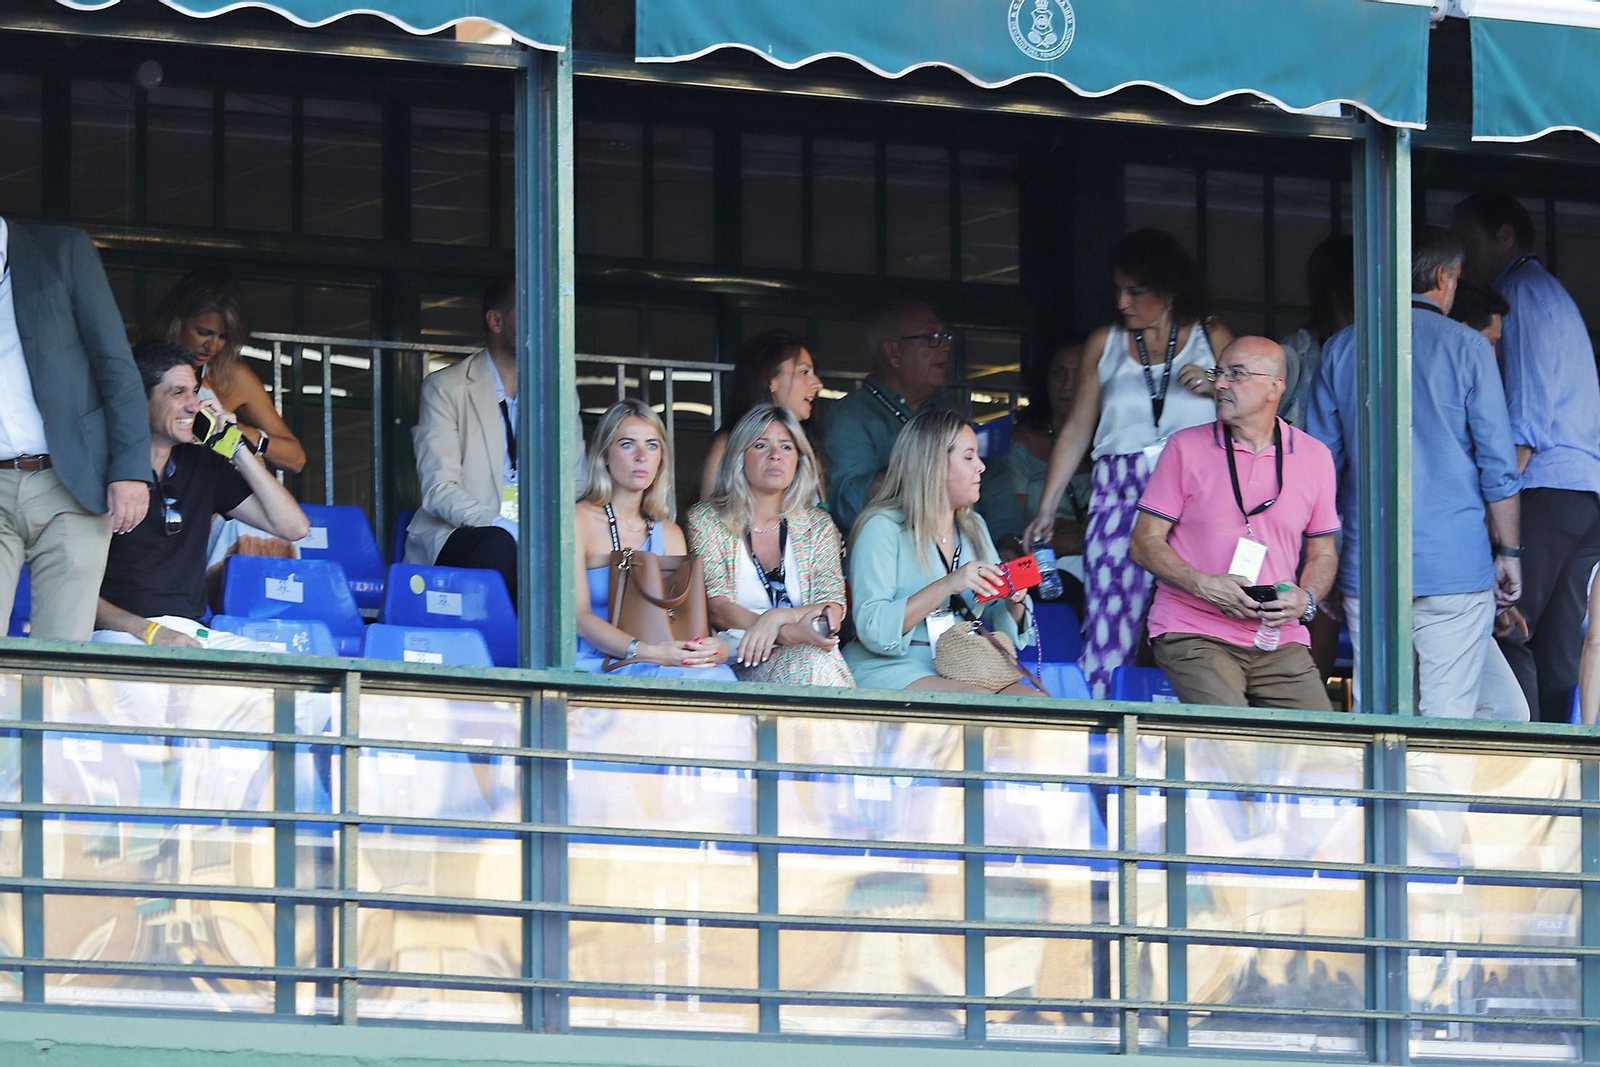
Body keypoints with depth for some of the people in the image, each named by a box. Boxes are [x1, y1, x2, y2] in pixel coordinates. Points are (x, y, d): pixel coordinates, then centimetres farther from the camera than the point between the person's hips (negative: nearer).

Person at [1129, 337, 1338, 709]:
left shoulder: (1314, 457, 11)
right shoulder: (1186, 448, 5)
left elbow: (1322, 554, 18)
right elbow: (1144, 542, 3)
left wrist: (1305, 600, -4)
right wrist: (1204, 586, -14)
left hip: (1278, 641, 3)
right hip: (1193, 632, -3)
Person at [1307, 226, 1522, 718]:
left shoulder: (1342, 349, 8)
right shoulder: (1466, 347, -1)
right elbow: (1498, 465, -3)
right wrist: (1508, 553, 6)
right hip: (1456, 564, -3)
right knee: (1447, 717, -3)